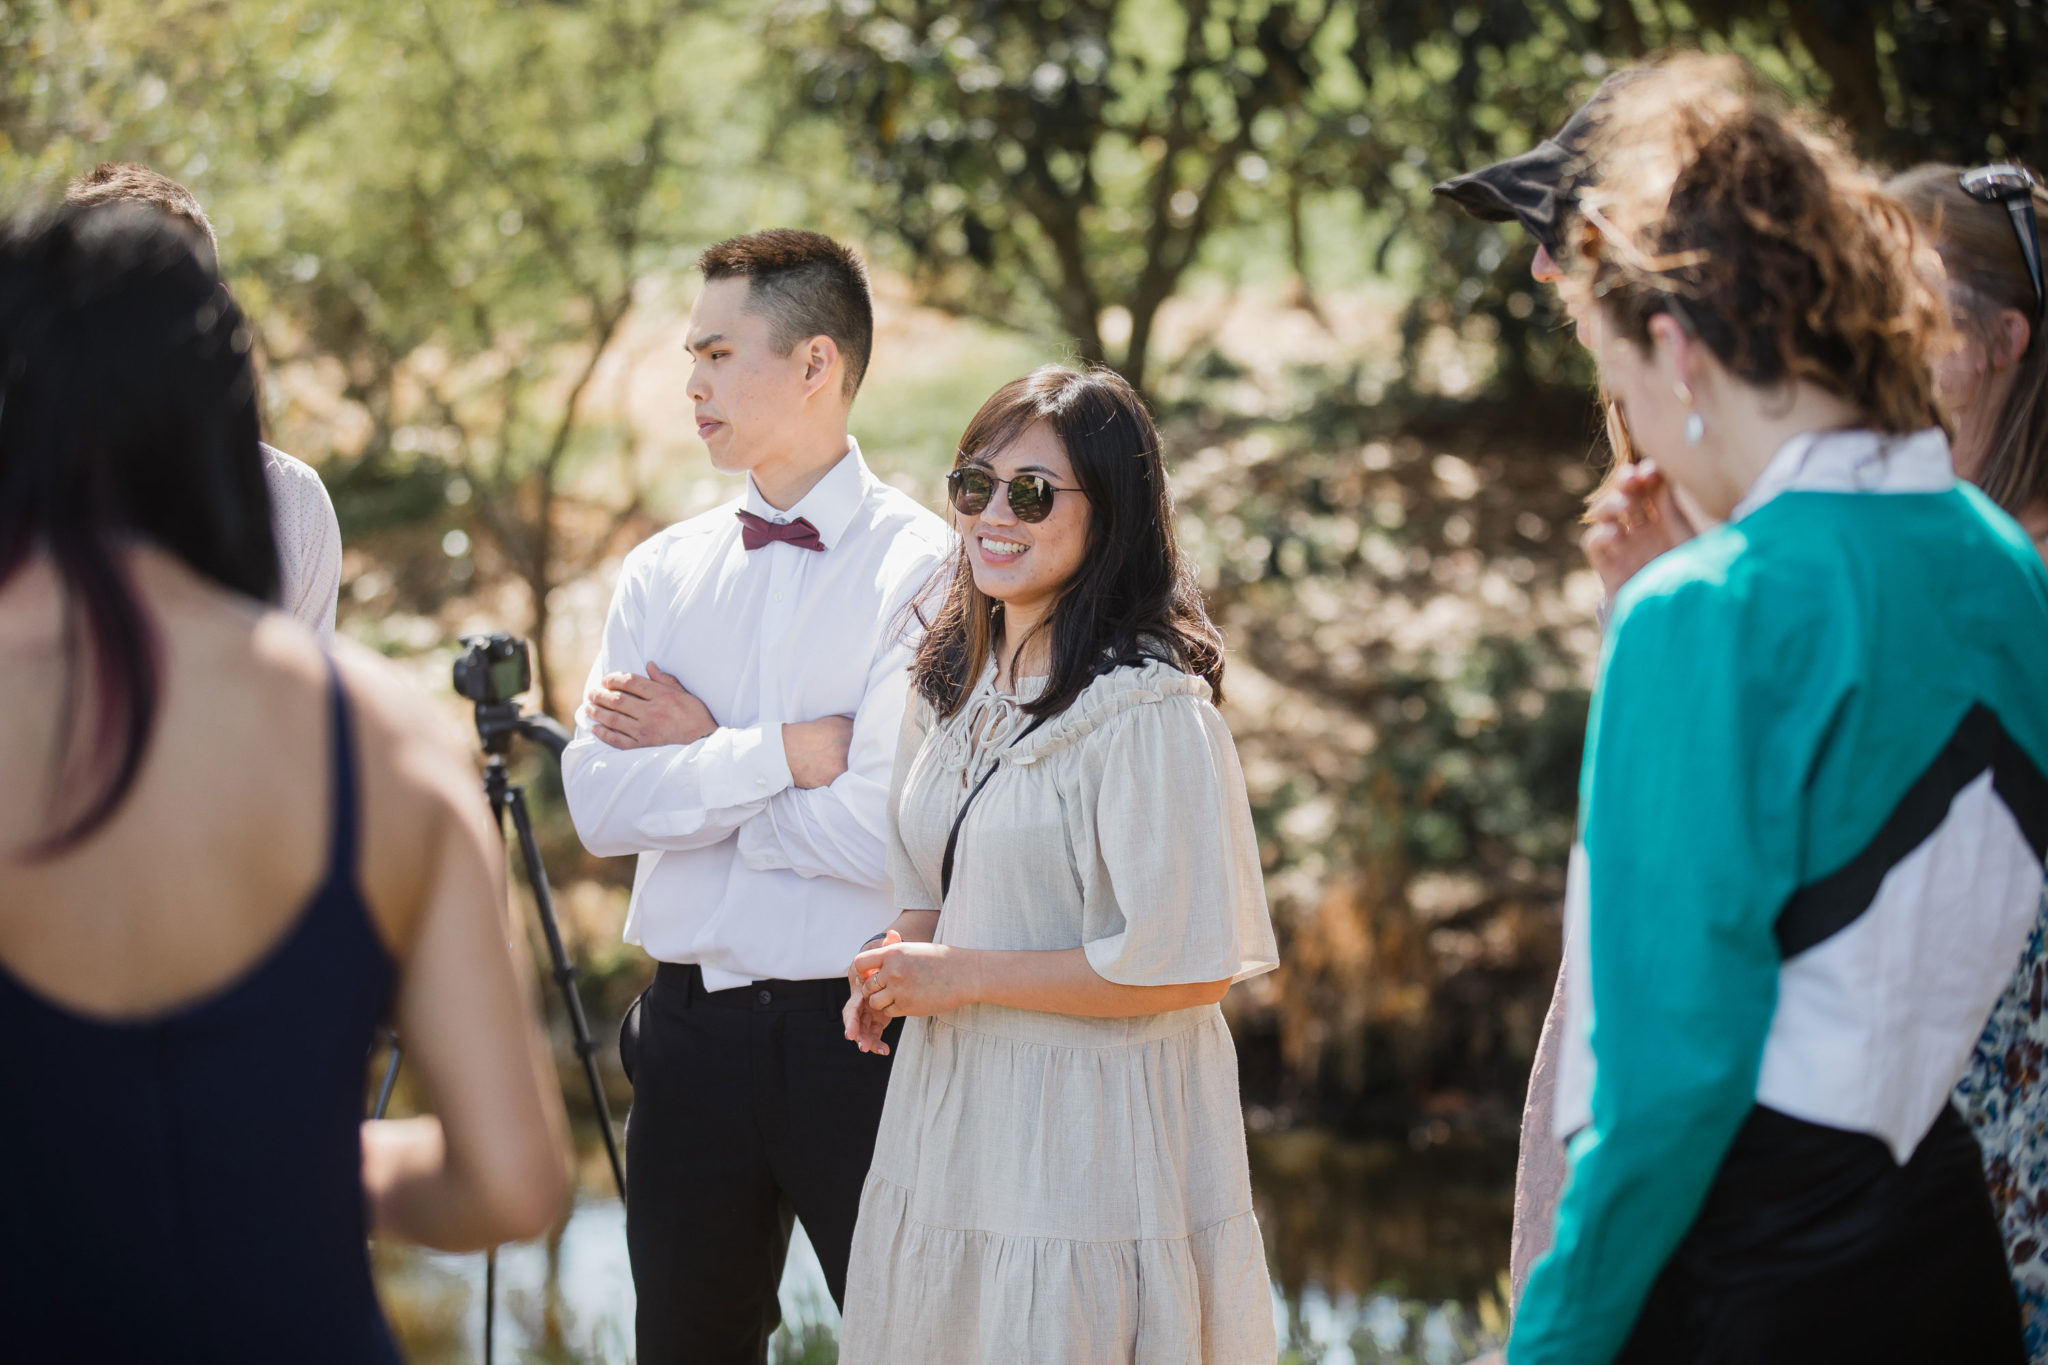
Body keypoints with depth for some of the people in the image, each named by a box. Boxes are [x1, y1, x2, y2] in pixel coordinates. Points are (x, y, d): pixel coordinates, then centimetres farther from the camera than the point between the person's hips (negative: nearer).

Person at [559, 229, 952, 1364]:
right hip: (691, 1024, 5)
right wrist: (789, 754, -14)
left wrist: (697, 756, -7)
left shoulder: (927, 568, -9)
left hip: (859, 1031, -5)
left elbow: (892, 831, -20)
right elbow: (599, 802, -3)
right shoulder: (663, 572, 9)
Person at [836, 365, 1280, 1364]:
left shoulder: (1148, 709, -17)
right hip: (950, 1121, 8)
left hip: (1092, 1133, -8)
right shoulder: (958, 683, 10)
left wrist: (961, 977, -15)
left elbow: (1189, 968, -20)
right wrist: (897, 968, 3)